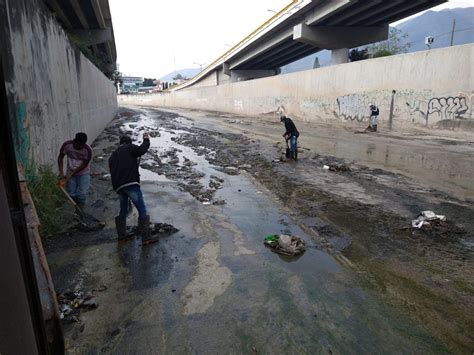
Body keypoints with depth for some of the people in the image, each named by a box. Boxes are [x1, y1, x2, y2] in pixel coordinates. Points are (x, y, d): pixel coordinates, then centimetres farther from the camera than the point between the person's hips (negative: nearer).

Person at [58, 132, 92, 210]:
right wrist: (61, 173, -15)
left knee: (82, 193, -5)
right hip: (70, 173, 2)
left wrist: (71, 174, -20)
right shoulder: (67, 145, -19)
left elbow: (84, 164, -19)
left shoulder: (88, 150, -26)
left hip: (83, 173, -2)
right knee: (71, 193, 7)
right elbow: (60, 158, -7)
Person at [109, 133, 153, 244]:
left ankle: (121, 235, 26)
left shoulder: (112, 156, 27)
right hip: (131, 184, -7)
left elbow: (113, 172, 25)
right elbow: (141, 150, -11)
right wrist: (146, 139, 6)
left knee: (123, 211, 23)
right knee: (142, 211, -5)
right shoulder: (129, 148, 6)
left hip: (118, 187, 7)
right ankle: (146, 238, -8)